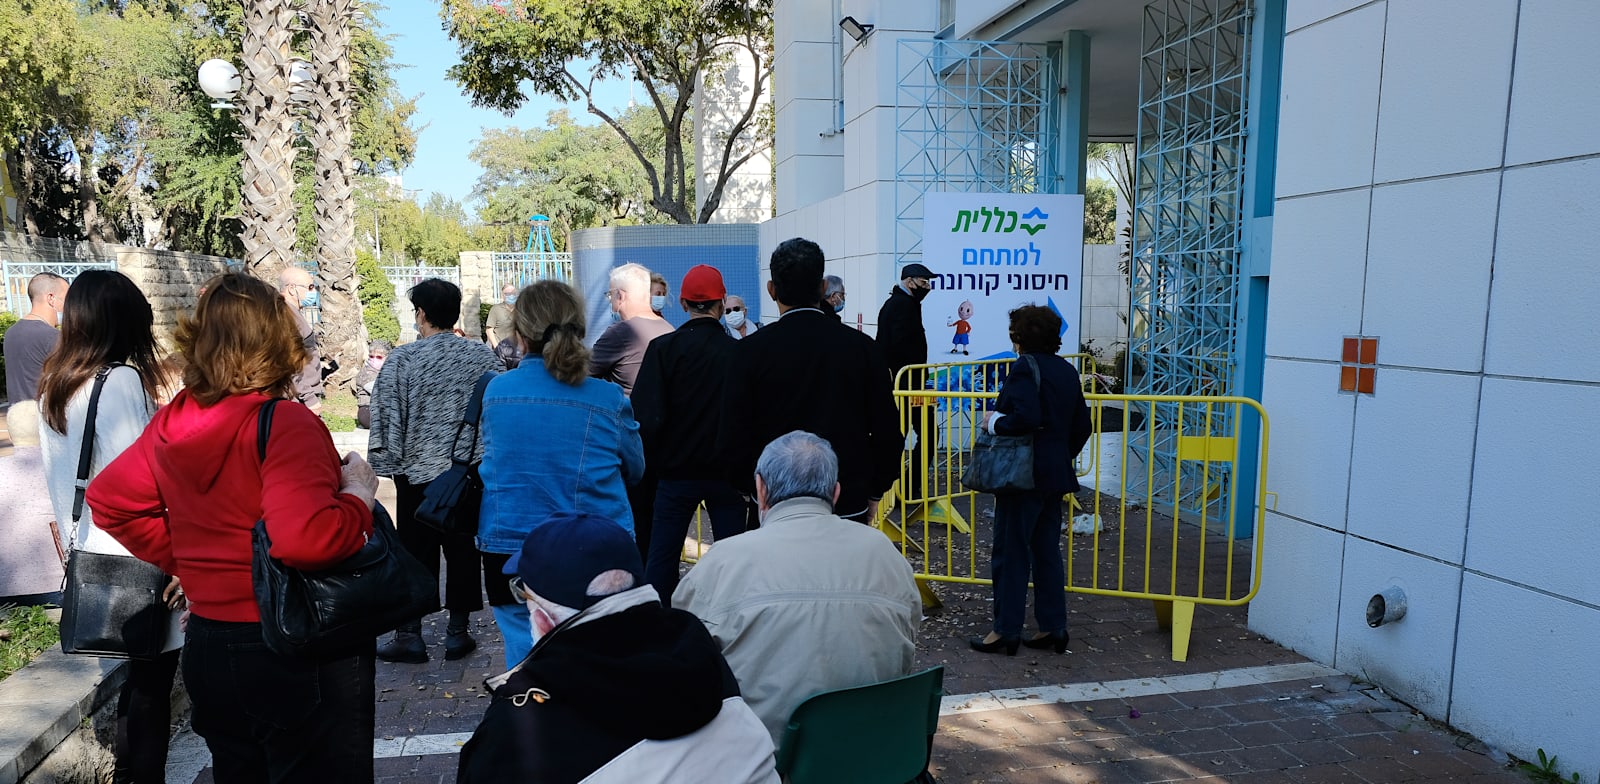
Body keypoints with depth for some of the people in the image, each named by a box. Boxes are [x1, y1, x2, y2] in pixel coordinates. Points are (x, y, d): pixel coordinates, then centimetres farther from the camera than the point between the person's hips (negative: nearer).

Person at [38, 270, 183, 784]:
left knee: (140, 677, 18)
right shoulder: (121, 380, -15)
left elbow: (59, 482, 15)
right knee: (149, 686, 2)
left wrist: (78, 545, 22)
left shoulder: (53, 388, 10)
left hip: (93, 559, 8)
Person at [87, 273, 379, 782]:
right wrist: (360, 497, -17)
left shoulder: (172, 423, 1)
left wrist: (183, 559, 15)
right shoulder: (284, 424, -22)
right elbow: (306, 539, -34)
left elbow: (108, 500, 14)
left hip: (207, 647, 7)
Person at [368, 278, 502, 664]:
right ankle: (458, 632, 17)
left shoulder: (401, 360, -9)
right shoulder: (483, 356, -3)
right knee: (464, 551, 10)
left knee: (415, 553, 9)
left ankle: (409, 634, 15)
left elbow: (386, 419, -6)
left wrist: (386, 464, 6)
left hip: (417, 472, -2)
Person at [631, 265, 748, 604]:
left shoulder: (662, 348, -10)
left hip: (676, 471, 0)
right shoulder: (738, 351, -8)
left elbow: (646, 416, -13)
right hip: (727, 472, 0)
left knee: (661, 554, 10)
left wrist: (651, 461, 2)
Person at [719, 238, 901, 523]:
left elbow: (733, 437, -6)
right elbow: (888, 433, 1)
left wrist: (749, 489, 11)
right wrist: (874, 494, 14)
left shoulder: (752, 349, -8)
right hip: (849, 509, 1)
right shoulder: (862, 346, -3)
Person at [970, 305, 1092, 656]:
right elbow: (1082, 427, 14)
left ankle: (1006, 630, 8)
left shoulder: (1025, 367, -15)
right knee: (1047, 551, 15)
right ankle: (1053, 628, 20)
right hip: (1056, 474, 9)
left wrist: (994, 422, -12)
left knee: (1010, 552, 1)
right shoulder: (1067, 370, 11)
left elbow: (1026, 418, -28)